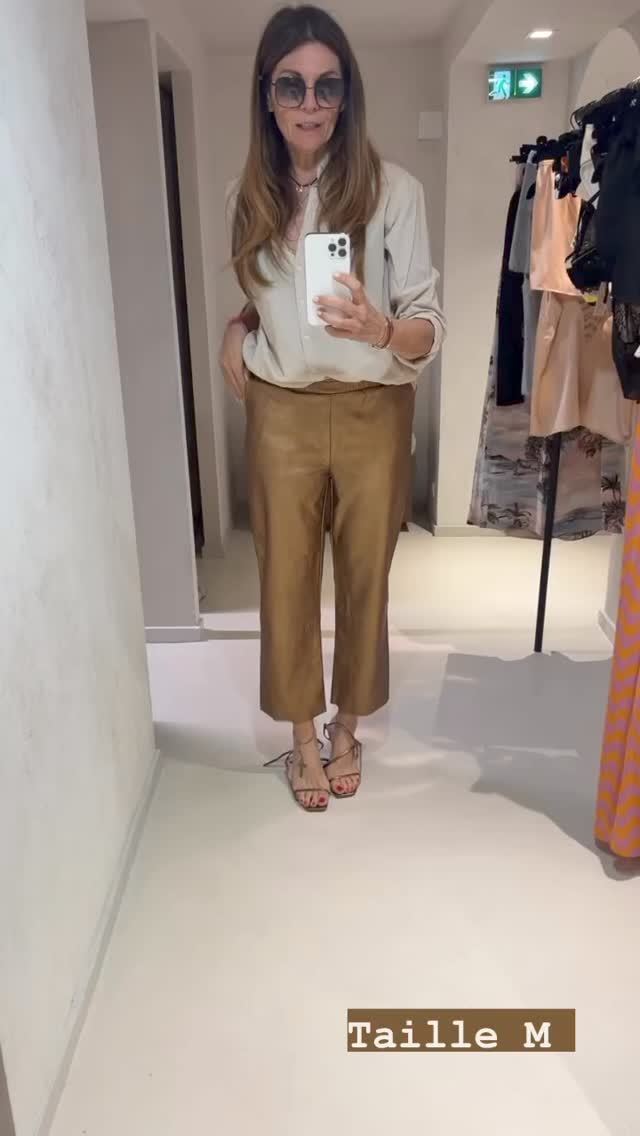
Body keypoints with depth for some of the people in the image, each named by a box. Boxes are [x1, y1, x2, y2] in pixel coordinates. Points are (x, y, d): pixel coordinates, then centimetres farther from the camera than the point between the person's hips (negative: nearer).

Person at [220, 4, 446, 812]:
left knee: (364, 577, 11)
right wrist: (236, 331, -2)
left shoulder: (393, 190, -9)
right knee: (286, 578, 9)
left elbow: (430, 326, -14)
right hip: (281, 415, 3)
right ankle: (302, 736, 31)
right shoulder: (248, 196, 3)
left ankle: (347, 727, 36)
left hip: (373, 414, -2)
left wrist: (380, 330, -34)